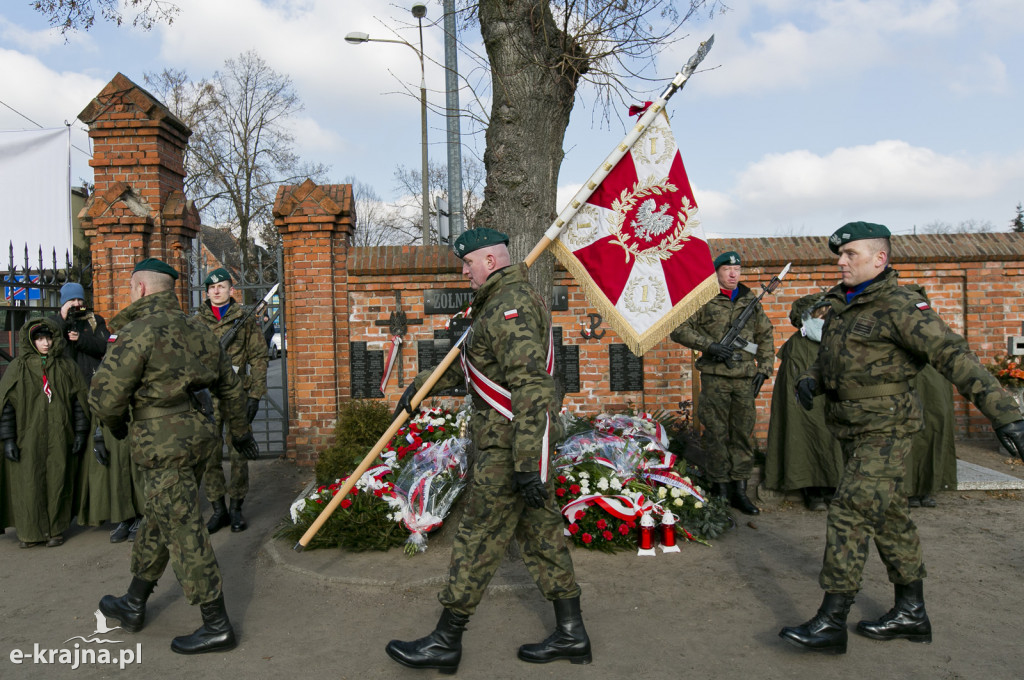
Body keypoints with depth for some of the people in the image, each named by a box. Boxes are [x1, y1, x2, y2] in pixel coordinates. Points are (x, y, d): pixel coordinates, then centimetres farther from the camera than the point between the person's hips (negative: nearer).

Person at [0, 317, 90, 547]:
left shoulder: (66, 367, 7)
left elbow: (78, 401, 9)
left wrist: (80, 433, 4)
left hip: (59, 438, 1)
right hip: (28, 439, -1)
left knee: (57, 483, 4)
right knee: (28, 484, 0)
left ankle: (55, 531, 15)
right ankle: (30, 532, 14)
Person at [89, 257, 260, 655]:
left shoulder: (139, 332, -15)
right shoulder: (195, 331, 11)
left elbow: (104, 396, -19)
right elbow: (229, 386, 20)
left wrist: (116, 424, 3)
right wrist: (240, 431, 31)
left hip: (164, 447, -9)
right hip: (198, 437, 9)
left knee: (184, 533, -2)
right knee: (157, 523, 21)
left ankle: (217, 627, 6)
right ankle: (133, 606, 37)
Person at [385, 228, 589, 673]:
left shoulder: (510, 307, -19)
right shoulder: (503, 301, 17)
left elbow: (531, 387, -28)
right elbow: (468, 362, 27)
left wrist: (527, 464, -29)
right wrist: (422, 383, 22)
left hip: (510, 444, -10)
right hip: (523, 440, 10)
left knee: (479, 539, 0)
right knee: (540, 531, 14)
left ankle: (446, 641, 14)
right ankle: (571, 635, 23)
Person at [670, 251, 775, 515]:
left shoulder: (751, 301, 14)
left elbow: (765, 336, 20)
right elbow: (679, 329, -4)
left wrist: (764, 368, 9)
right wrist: (710, 345, -14)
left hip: (745, 378, 4)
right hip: (715, 377, -4)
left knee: (743, 434, 6)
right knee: (716, 435, 0)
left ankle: (739, 490, 15)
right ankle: (720, 490, 10)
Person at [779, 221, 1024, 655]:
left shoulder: (900, 306, -15)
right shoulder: (841, 303, 11)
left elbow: (954, 357, -22)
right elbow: (828, 355, 24)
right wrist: (811, 379, 2)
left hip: (884, 428, -9)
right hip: (850, 427, 9)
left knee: (850, 513, -12)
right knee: (888, 515, 15)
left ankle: (831, 622, -6)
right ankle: (911, 613, 27)